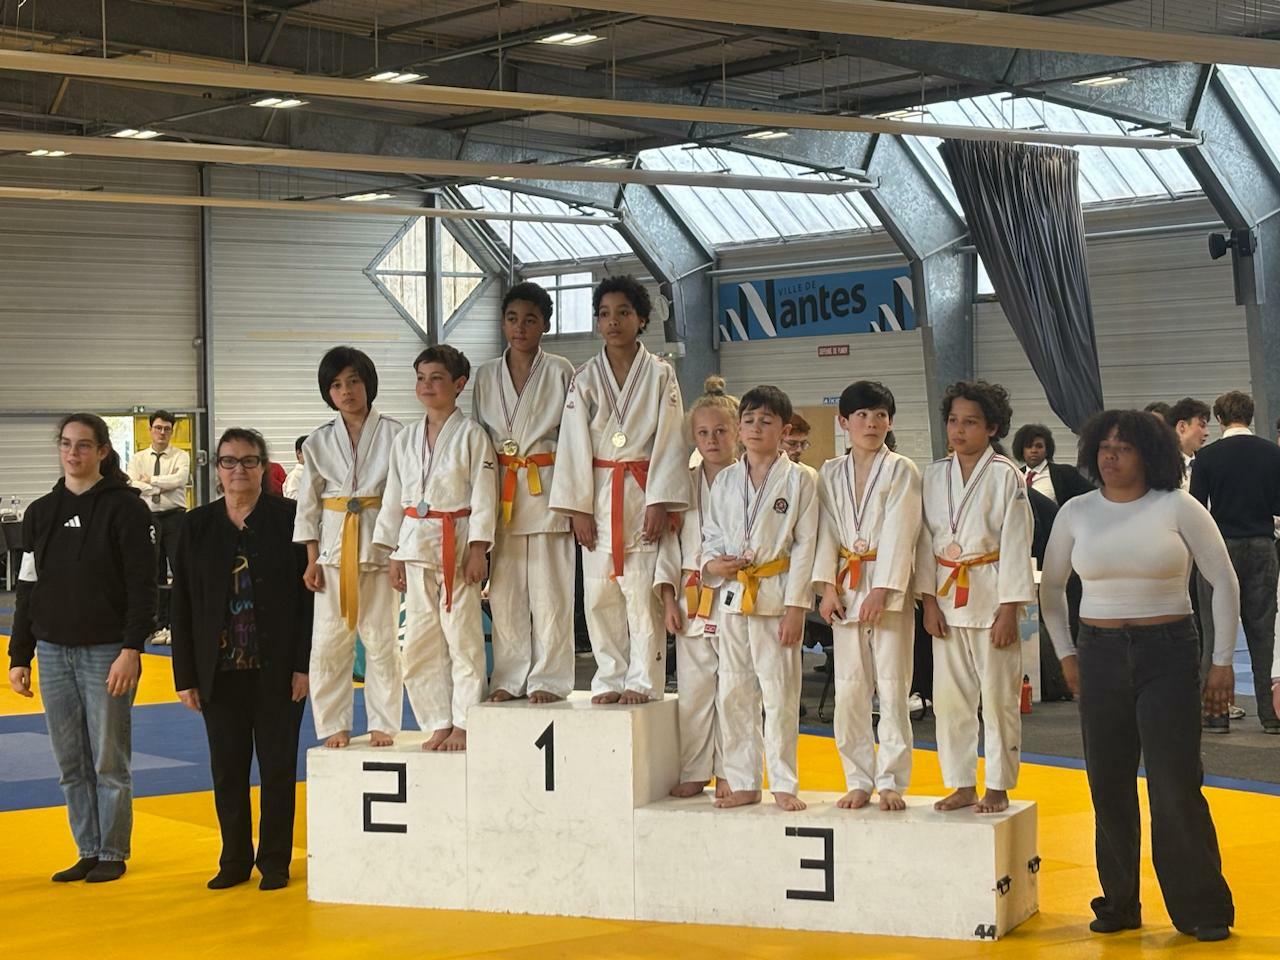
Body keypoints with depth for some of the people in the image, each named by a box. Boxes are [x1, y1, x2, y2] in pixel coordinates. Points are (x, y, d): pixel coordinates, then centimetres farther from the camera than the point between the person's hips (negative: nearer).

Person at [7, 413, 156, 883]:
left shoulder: (125, 509, -5)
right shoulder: (41, 513, 10)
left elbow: (142, 587, -8)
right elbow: (28, 589, 14)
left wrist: (131, 650, -17)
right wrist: (19, 657, 10)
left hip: (107, 653, -5)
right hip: (54, 653, 5)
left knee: (109, 761, 0)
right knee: (71, 765, 7)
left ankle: (113, 853, 11)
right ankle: (88, 852, 16)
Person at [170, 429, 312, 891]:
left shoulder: (289, 518, -2)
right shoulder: (197, 525, 5)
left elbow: (309, 594, -3)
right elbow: (182, 605, 5)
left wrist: (304, 664, -9)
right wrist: (185, 675, 1)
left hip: (277, 670, -2)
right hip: (220, 671, 2)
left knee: (277, 767, 5)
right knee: (227, 769, 9)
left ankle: (274, 862, 15)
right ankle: (234, 860, 21)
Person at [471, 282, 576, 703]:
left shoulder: (560, 372, 1)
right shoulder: (485, 376, 10)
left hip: (546, 489, -3)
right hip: (500, 491, 3)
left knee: (549, 590, -3)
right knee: (504, 592, 4)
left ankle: (548, 679, 4)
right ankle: (510, 678, 13)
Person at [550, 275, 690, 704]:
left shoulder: (660, 375, 2)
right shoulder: (585, 378, 7)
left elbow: (668, 440, -2)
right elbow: (574, 444, 4)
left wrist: (659, 503, -9)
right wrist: (578, 507, -2)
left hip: (643, 493, -2)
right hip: (598, 494, 2)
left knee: (642, 593, -4)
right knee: (600, 596, 2)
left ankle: (643, 681, 3)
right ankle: (610, 679, 12)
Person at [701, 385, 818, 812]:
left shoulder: (800, 479, -2)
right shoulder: (725, 480, 10)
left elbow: (805, 545, -5)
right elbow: (711, 534, 17)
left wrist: (795, 607, -10)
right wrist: (713, 563, -6)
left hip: (777, 596, -4)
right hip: (733, 595, 4)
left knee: (780, 693, -1)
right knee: (734, 692, 7)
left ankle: (784, 784, 8)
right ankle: (743, 782, 16)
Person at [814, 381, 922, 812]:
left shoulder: (902, 472, -1)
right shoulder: (830, 474, 9)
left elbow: (899, 533, -9)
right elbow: (826, 532, 5)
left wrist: (881, 591, -17)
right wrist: (827, 587, -6)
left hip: (890, 589, -3)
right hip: (846, 589, 3)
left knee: (892, 690, -3)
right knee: (848, 692, 4)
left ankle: (891, 781, 4)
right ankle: (859, 781, 13)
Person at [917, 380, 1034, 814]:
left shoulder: (1005, 476, -7)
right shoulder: (934, 475, 6)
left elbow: (1016, 544, -8)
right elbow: (925, 539, 9)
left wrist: (1009, 610, -11)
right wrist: (929, 600, 2)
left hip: (991, 596, -4)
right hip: (947, 598, 4)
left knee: (999, 698, 1)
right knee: (949, 698, 7)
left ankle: (998, 788, 11)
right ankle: (962, 785, 18)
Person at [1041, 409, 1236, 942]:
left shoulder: (1176, 508, -4)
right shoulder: (1077, 513, 4)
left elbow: (1224, 581, 0)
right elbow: (1051, 586, 17)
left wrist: (1222, 661, -2)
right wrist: (1065, 653, 11)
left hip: (1168, 656, -3)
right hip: (1101, 658, 3)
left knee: (1176, 786, -6)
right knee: (1109, 787, 6)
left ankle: (1202, 910, 5)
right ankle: (1119, 904, 19)